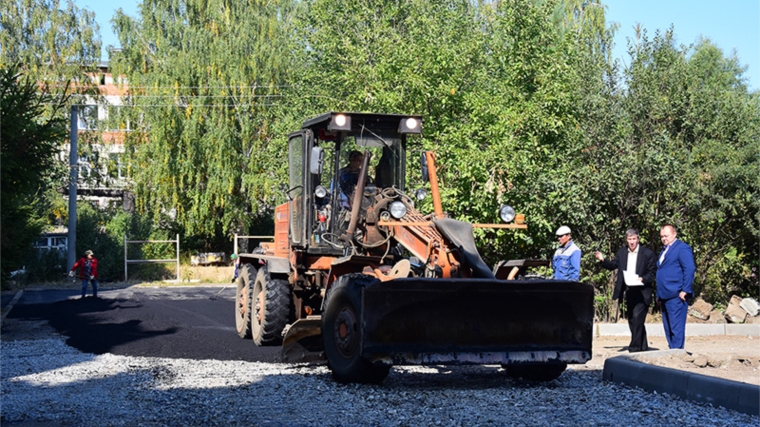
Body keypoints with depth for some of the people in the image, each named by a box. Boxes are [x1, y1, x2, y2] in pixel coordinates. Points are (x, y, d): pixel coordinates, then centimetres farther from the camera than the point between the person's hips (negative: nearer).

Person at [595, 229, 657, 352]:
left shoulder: (647, 253, -6)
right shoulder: (622, 252, 7)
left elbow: (653, 272, -6)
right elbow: (613, 265, 10)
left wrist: (643, 279, -21)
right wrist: (603, 260, -7)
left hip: (641, 292, -6)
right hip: (628, 292, 6)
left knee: (637, 317, -16)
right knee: (632, 319, 12)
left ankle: (635, 347, -11)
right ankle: (643, 346, 25)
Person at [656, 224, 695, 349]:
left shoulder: (682, 248, -5)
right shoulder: (664, 251, 23)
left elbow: (690, 269, -14)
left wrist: (685, 291, -18)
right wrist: (659, 295, 21)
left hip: (676, 296, -9)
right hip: (665, 297, 9)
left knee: (676, 328, -9)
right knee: (668, 328, 10)